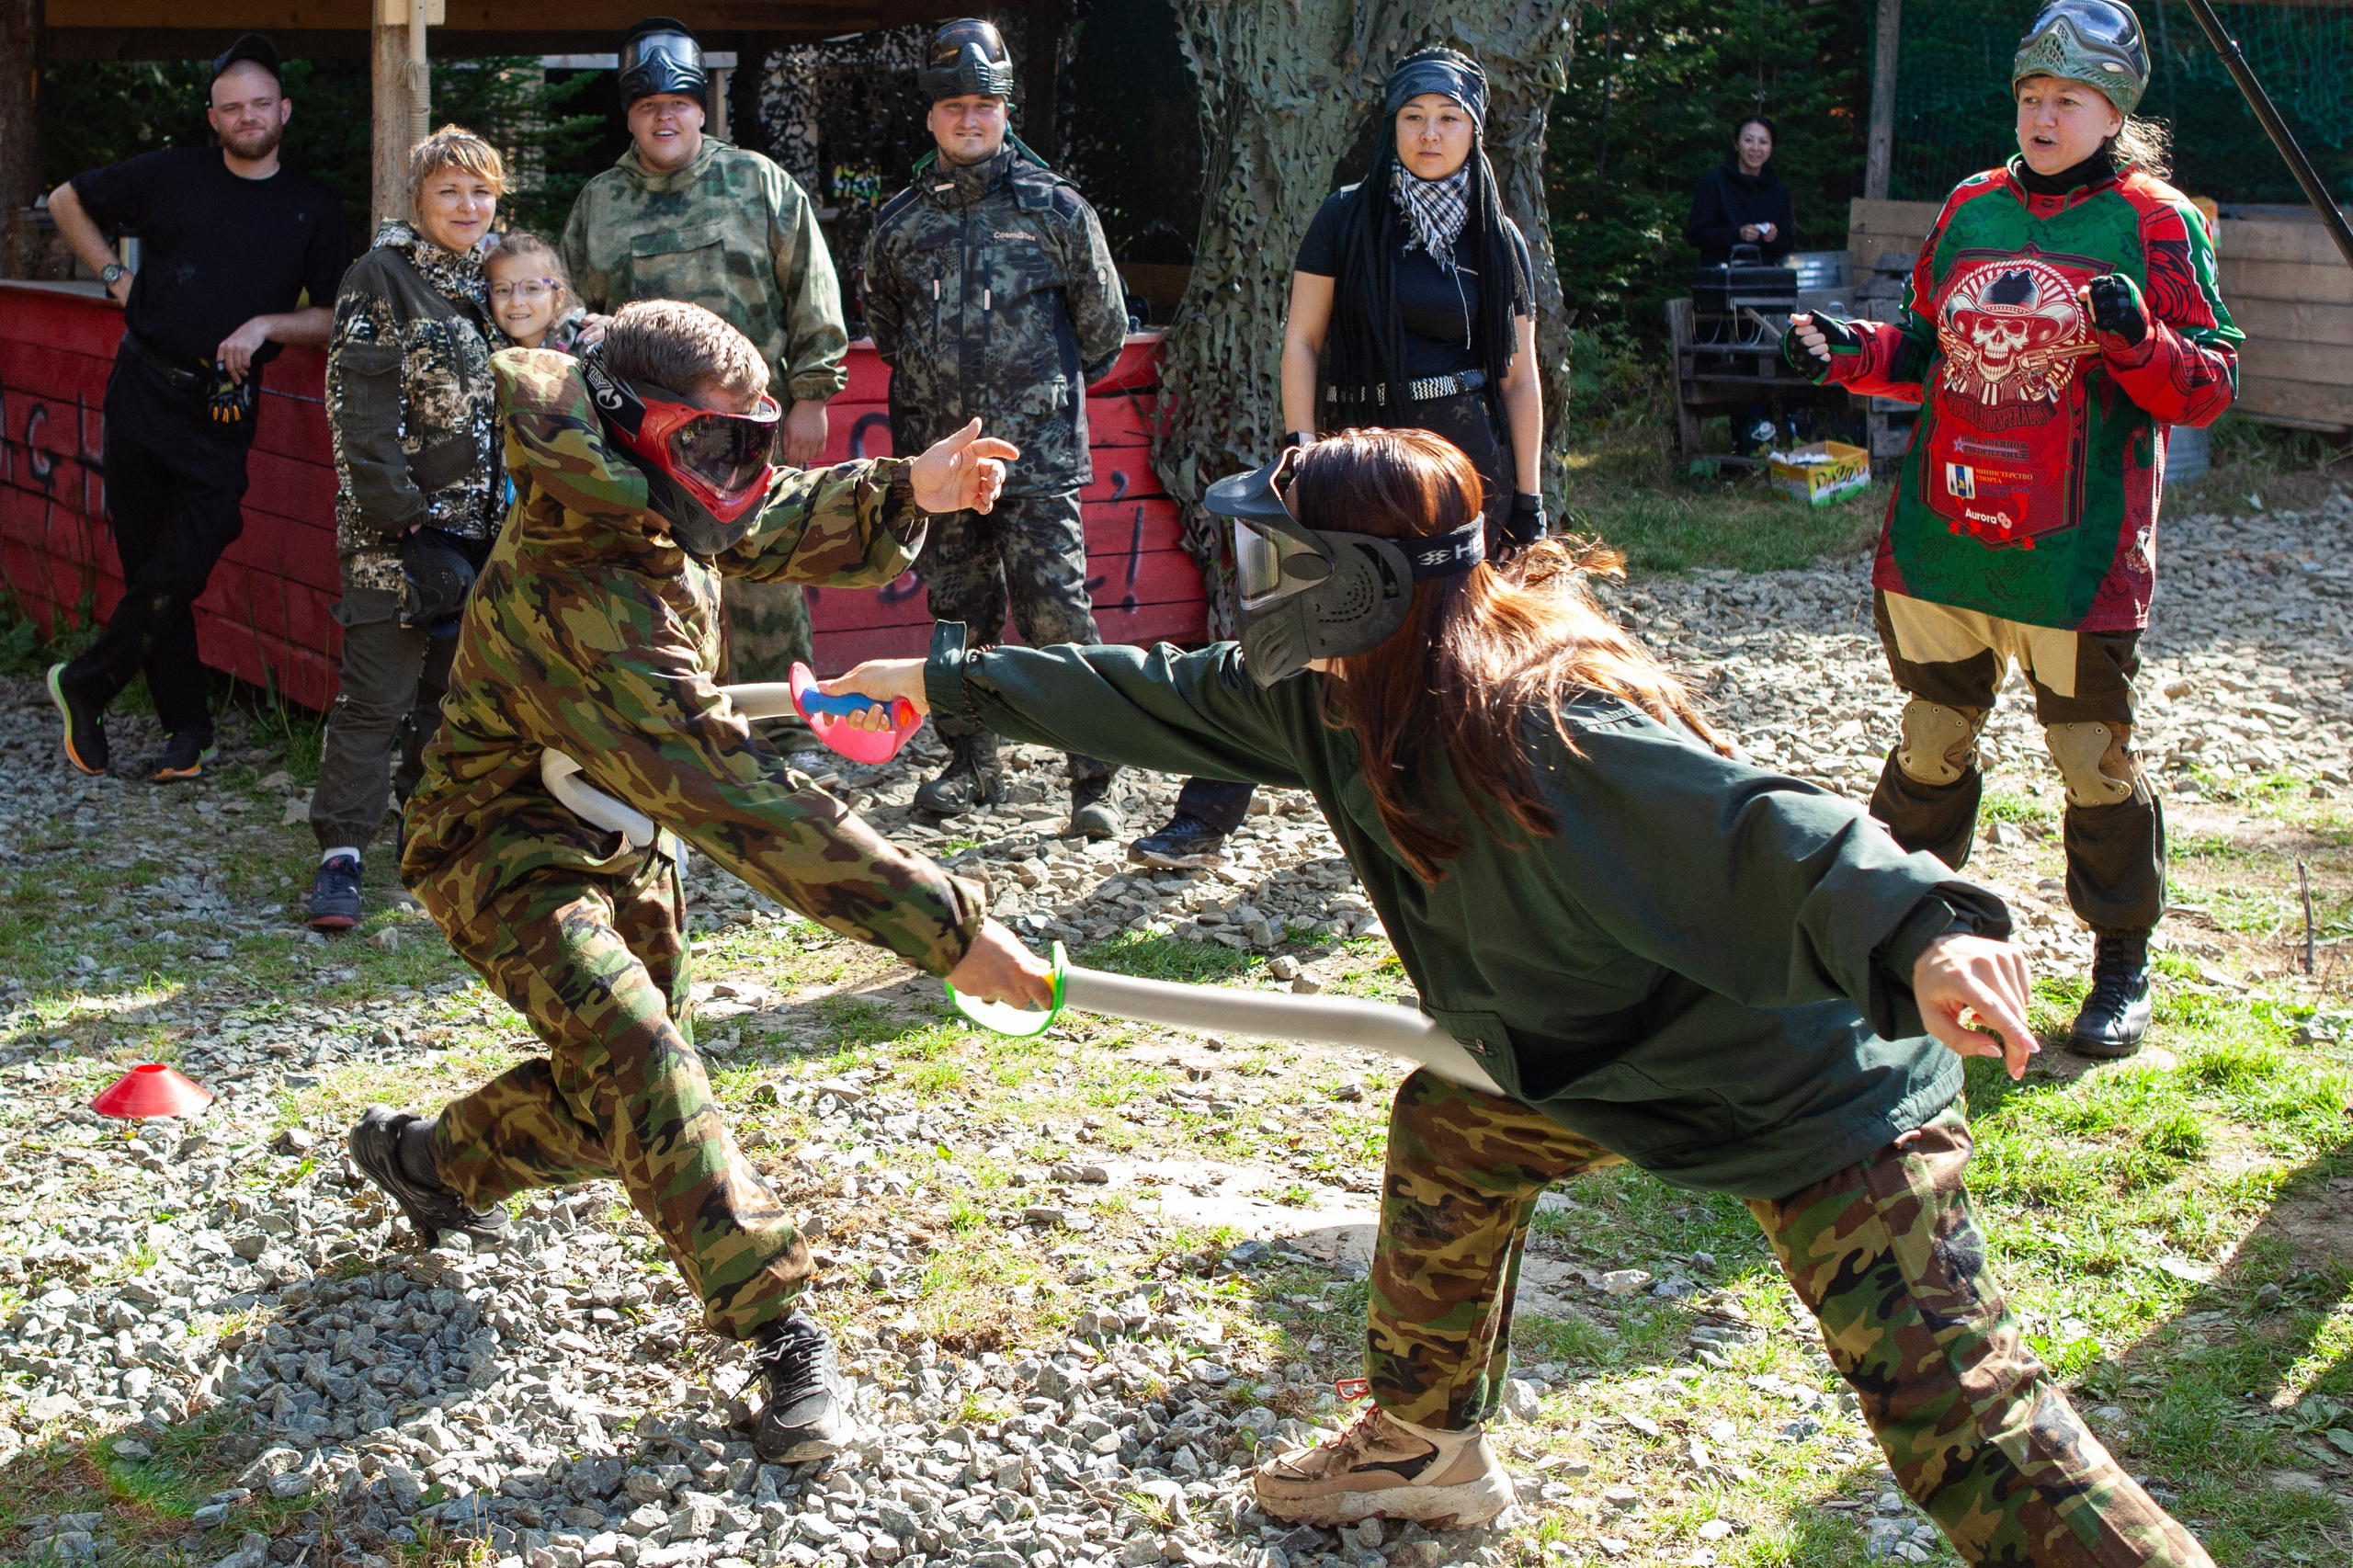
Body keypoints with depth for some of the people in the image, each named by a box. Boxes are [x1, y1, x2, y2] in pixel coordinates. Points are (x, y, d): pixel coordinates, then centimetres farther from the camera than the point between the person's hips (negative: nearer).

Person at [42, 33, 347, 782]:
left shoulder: (312, 208, 5)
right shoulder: (170, 176, 3)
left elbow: (337, 318, 5)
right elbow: (67, 200, 15)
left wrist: (266, 326, -11)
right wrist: (115, 276, 6)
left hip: (223, 412, 0)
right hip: (142, 391, 0)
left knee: (179, 573, -9)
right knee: (149, 570, 2)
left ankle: (84, 687, 13)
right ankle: (187, 728, 13)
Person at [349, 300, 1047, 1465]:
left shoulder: (645, 507, -11)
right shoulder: (581, 600, -37)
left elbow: (780, 530, 12)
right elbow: (739, 803, -42)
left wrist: (902, 493, -11)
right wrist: (943, 928, -44)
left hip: (620, 843, 9)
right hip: (508, 854, -9)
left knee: (612, 1108, 15)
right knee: (635, 1055, -28)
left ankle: (430, 1159, 41)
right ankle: (773, 1323, -23)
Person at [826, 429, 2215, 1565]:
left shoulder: (1542, 731, -32)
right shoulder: (1342, 696, -4)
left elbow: (1762, 833, -44)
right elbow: (1161, 700, 10)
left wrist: (1921, 936, -62)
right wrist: (949, 681, 17)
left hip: (1815, 1088, -9)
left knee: (1959, 1413, -16)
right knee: (1448, 1131, 22)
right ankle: (1430, 1444, 42)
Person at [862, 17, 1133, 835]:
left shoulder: (1055, 207, 1)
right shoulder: (900, 222, 9)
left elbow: (1103, 324, 10)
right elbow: (884, 328, 24)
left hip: (1039, 459, -3)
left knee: (1055, 615, -8)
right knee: (958, 618, 9)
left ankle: (1094, 779, -4)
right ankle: (971, 763, 22)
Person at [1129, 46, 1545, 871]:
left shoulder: (1497, 240, 7)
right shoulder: (1348, 219, 3)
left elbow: (1520, 378, 8)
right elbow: (1301, 339, 2)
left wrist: (1528, 496, 3)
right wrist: (1302, 446, -10)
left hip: (1466, 455, 1)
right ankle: (1206, 819, -6)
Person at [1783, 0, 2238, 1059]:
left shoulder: (2154, 223, -4)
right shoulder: (1971, 208, 9)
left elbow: (2209, 386, -7)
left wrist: (2135, 339, -26)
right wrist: (1851, 353, 0)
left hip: (2075, 563, -4)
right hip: (1939, 541, 5)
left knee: (2094, 766, 5)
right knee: (1929, 750, 16)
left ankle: (2122, 969, 21)